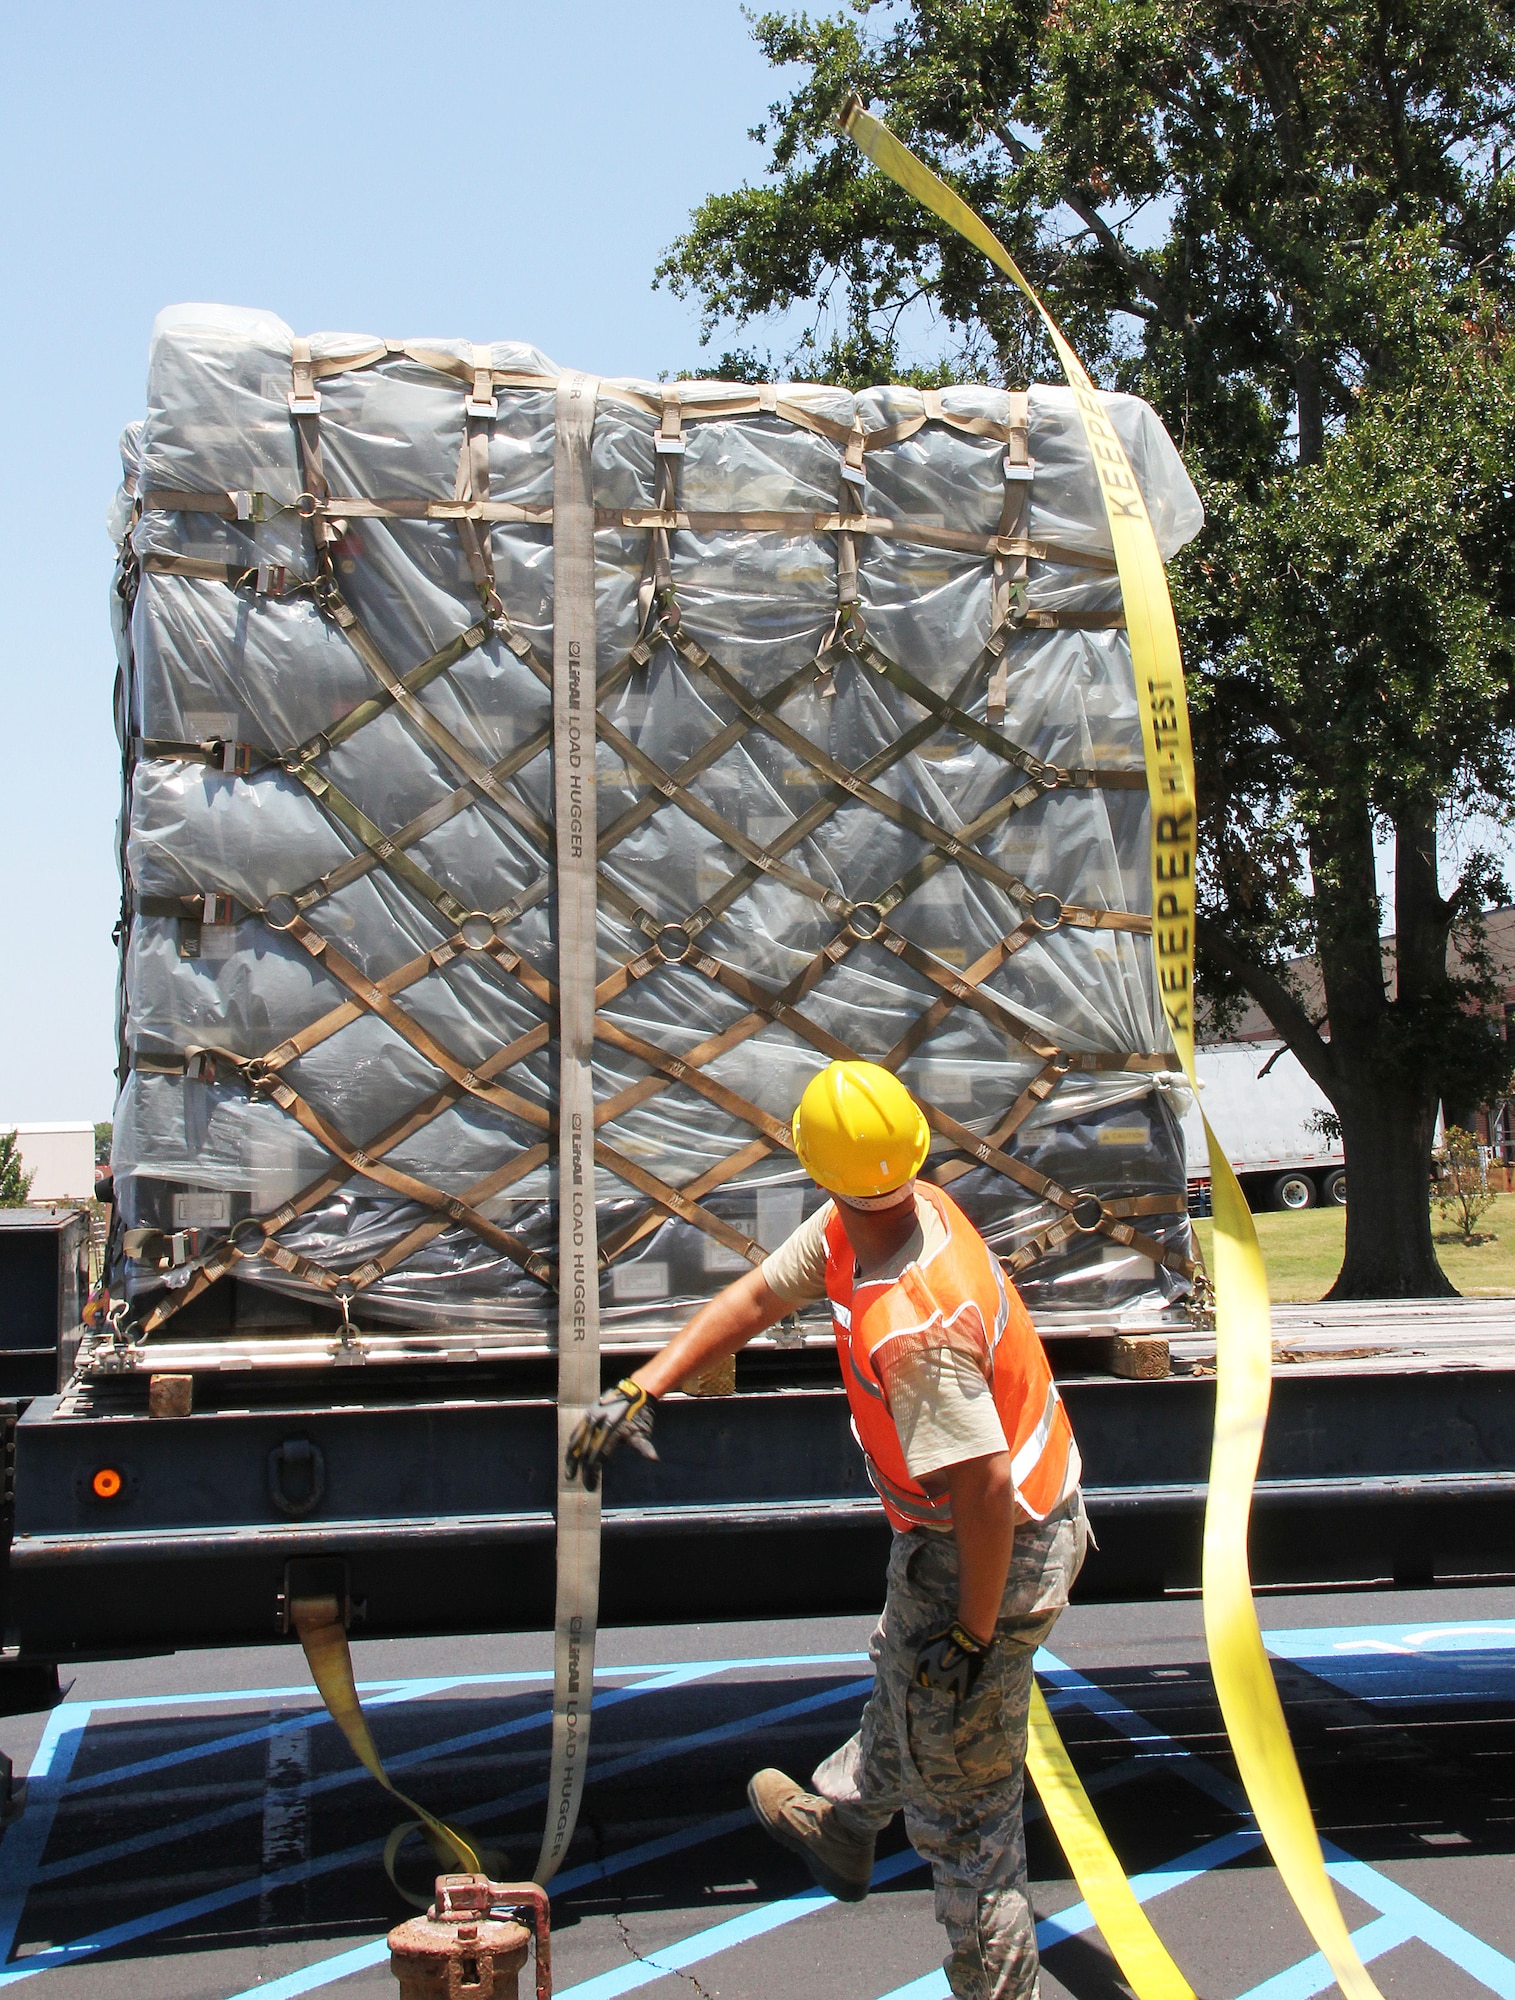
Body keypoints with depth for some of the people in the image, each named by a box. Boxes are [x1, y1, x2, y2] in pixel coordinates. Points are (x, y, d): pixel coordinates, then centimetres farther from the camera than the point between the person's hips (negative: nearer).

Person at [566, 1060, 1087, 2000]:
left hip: (990, 1556, -10)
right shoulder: (886, 1219, -9)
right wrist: (642, 1388, -4)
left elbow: (984, 1495, -33)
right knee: (907, 1685, 34)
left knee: (959, 1792, 7)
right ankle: (840, 1824, 60)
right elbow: (759, 1295, 0)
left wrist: (974, 1634, -21)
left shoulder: (913, 1331, -37)